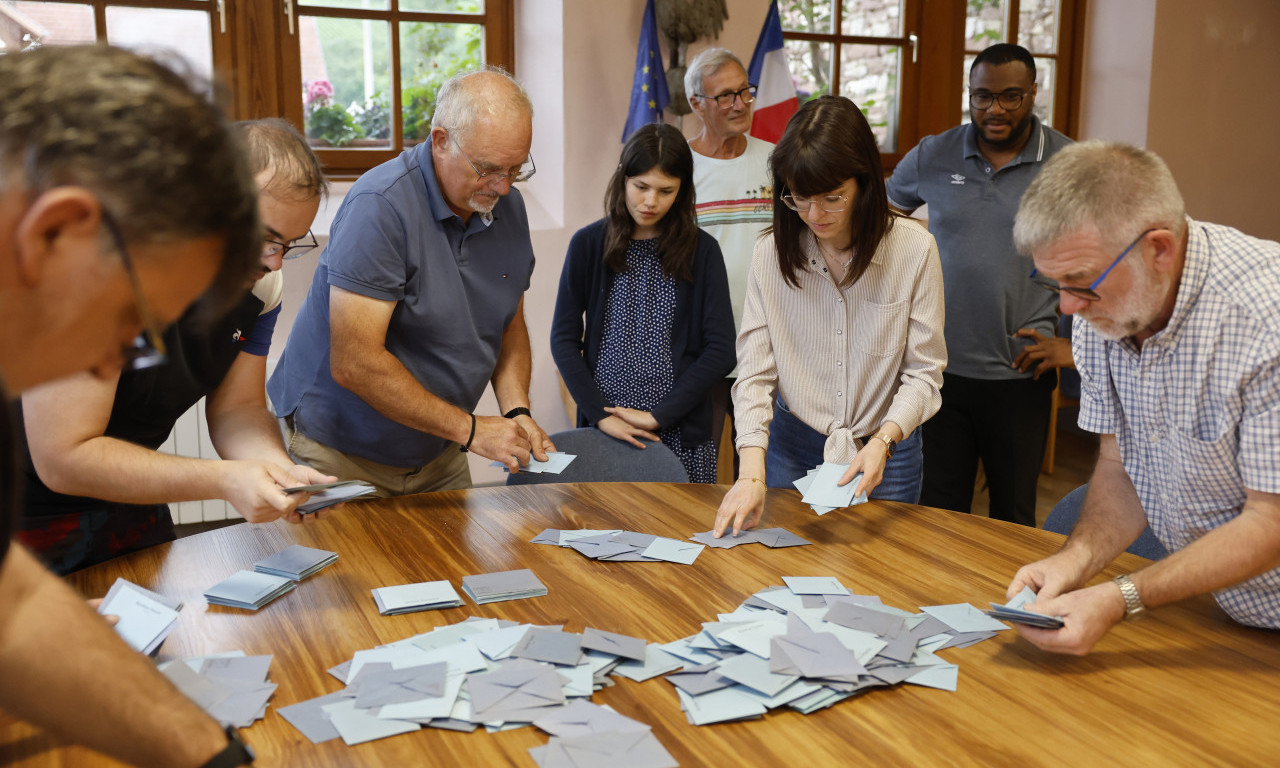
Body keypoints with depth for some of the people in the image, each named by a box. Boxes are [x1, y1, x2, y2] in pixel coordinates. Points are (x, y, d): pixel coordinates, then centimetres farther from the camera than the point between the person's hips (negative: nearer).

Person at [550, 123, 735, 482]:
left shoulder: (701, 250, 1)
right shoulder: (589, 244, 3)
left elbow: (721, 350, -4)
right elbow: (564, 338, 2)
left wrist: (658, 416, -10)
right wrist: (600, 415, -9)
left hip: (681, 433, 0)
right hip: (604, 429, 1)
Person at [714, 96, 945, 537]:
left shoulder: (914, 248, -13)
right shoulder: (771, 253, -9)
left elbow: (923, 372, -8)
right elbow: (754, 373, -10)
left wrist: (882, 441, -24)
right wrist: (752, 472, -21)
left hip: (885, 452, -1)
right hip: (792, 447, 1)